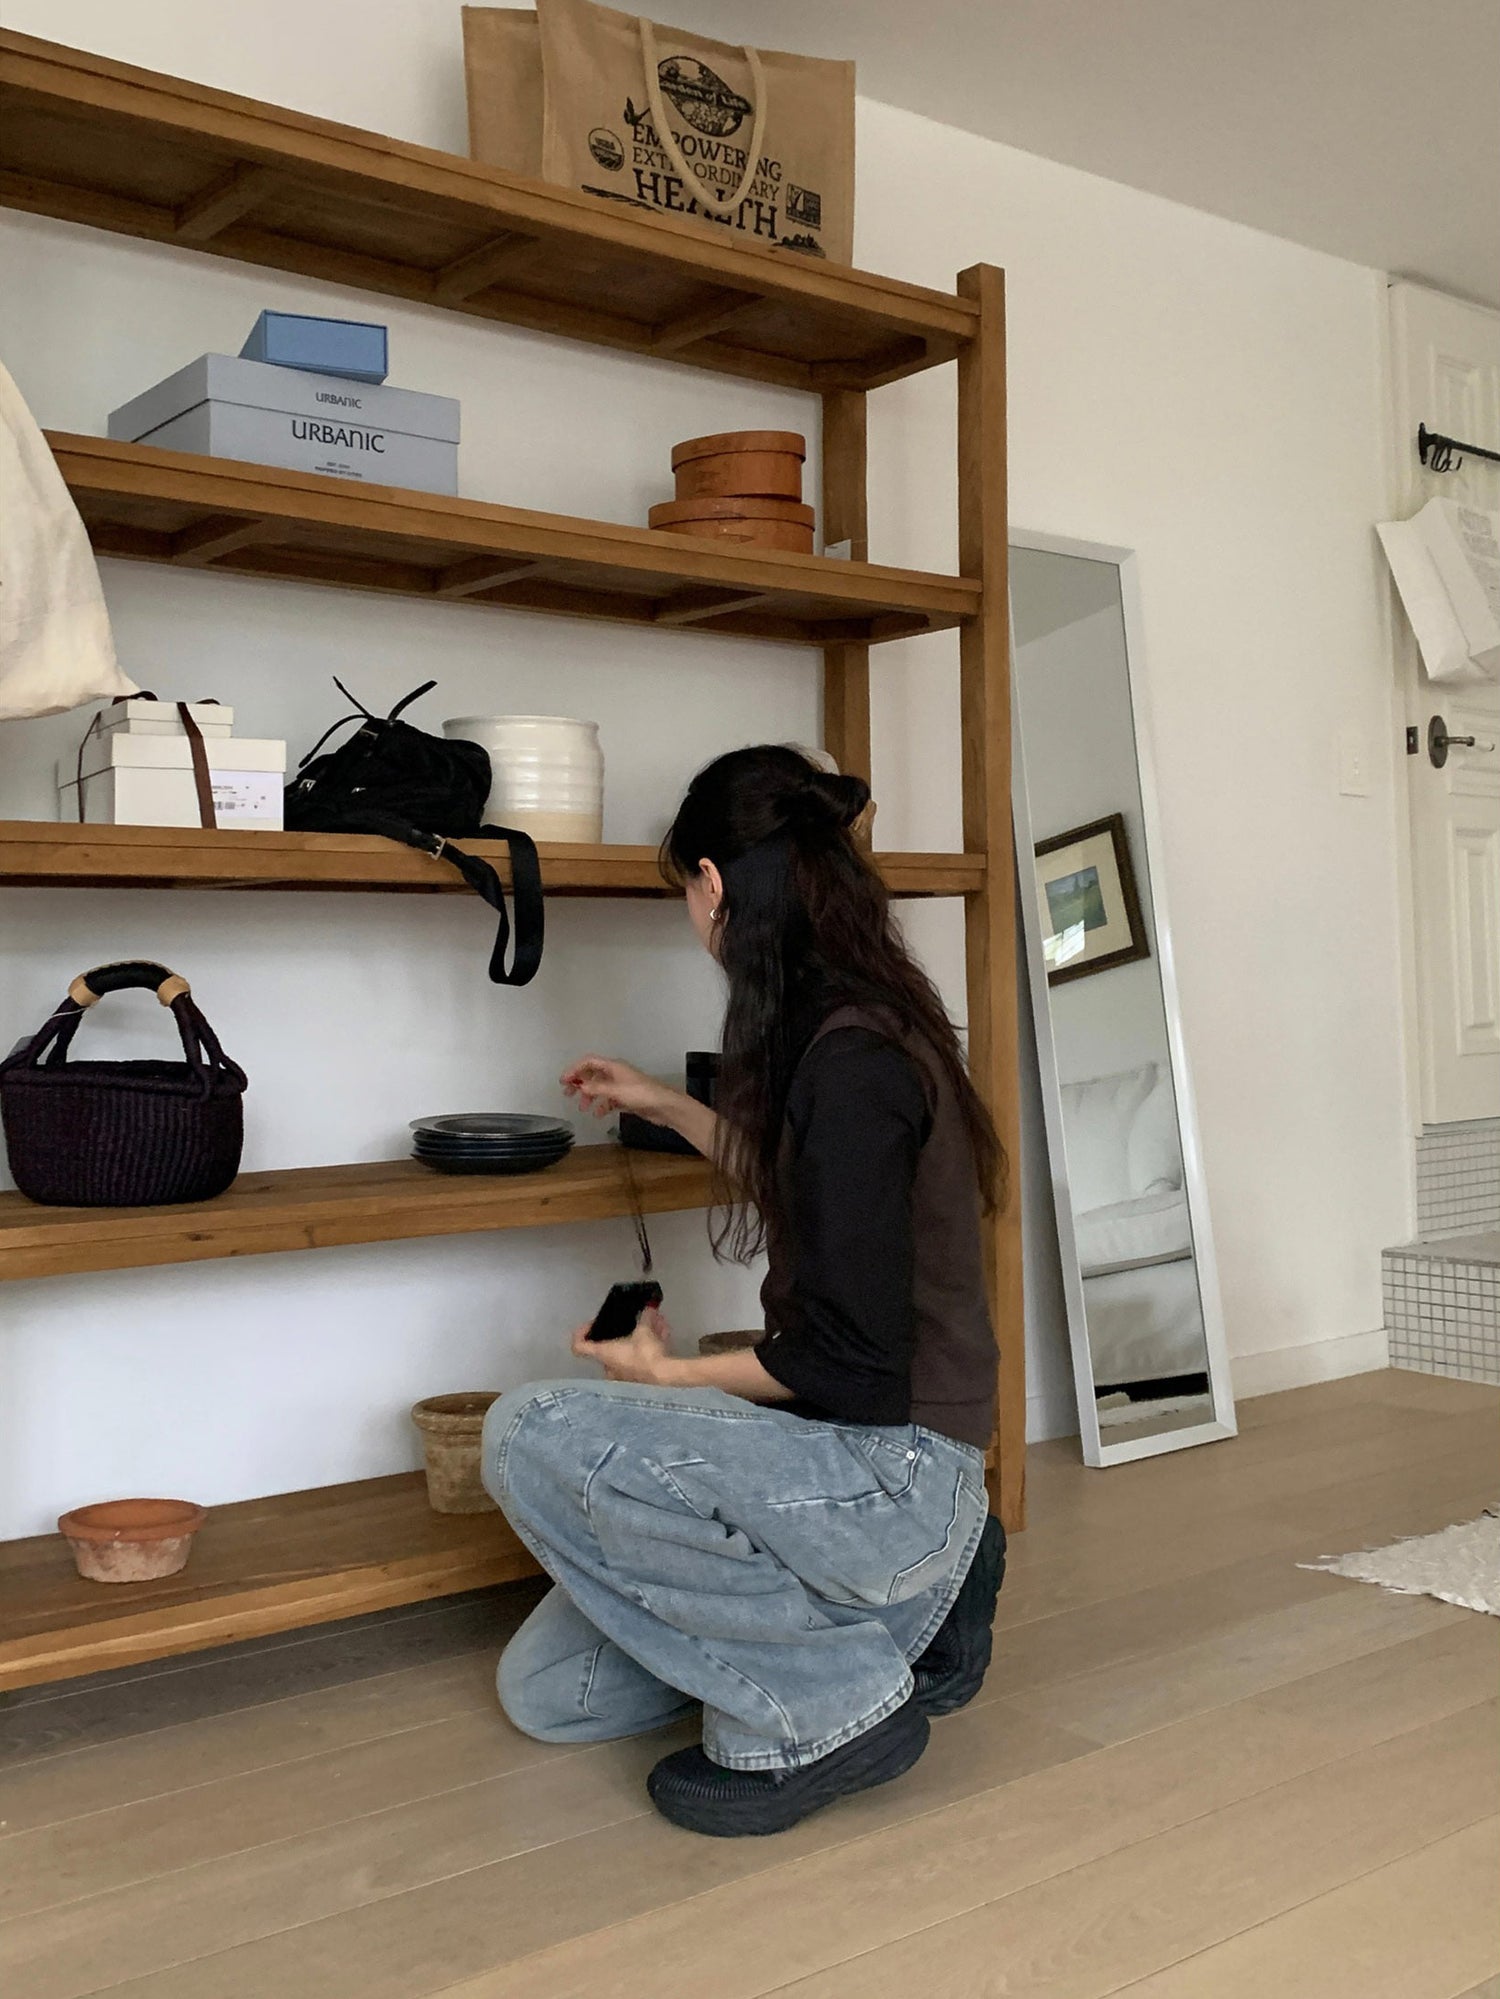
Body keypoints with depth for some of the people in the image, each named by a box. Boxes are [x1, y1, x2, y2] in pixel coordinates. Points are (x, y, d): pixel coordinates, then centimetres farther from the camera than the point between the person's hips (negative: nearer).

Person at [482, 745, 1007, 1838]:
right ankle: (907, 1597, 14)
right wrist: (667, 1108, 36)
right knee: (547, 1692, 9)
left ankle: (825, 1706, -8)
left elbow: (849, 1362, -22)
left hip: (894, 1469, -9)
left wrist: (671, 1375, -6)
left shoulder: (854, 1059, -22)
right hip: (856, 1455, 9)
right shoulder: (848, 1026, 8)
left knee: (533, 1436, -22)